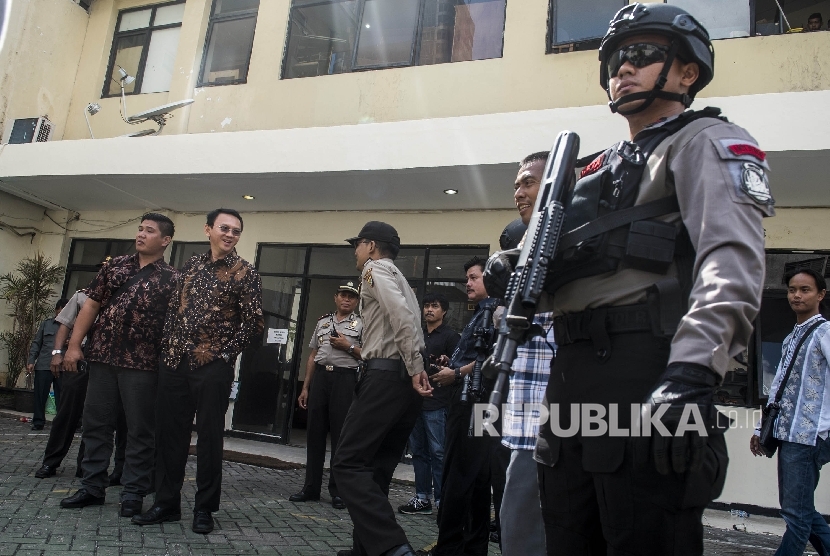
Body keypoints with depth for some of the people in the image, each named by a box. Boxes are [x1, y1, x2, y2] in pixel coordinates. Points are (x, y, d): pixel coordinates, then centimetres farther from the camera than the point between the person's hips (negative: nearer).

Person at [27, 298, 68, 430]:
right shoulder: (46, 324, 14)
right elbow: (36, 344, 13)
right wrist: (31, 361, 4)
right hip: (43, 366, 2)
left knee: (62, 397, 0)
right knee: (40, 395, 4)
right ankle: (38, 422, 15)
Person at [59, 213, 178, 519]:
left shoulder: (172, 279, -1)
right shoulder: (114, 266, 11)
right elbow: (91, 305, 10)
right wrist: (74, 345, 3)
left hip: (142, 364, -4)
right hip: (102, 357, 4)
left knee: (140, 430, 3)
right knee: (95, 424, 11)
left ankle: (133, 492, 15)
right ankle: (92, 487, 24)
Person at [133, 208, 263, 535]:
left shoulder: (244, 272, -3)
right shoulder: (191, 264, 12)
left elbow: (254, 324, -7)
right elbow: (173, 308, 17)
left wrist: (224, 353, -8)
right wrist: (168, 345, 8)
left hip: (213, 366, -5)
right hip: (174, 361, 5)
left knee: (209, 437, 2)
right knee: (169, 433, 10)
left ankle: (204, 508, 16)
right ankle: (166, 503, 24)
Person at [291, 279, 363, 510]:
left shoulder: (362, 324, 4)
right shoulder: (323, 321, 16)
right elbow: (312, 356, 17)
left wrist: (348, 346, -12)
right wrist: (305, 387, 13)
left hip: (345, 379, -4)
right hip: (320, 377, 4)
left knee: (341, 435, 1)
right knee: (315, 432, 6)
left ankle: (337, 490, 11)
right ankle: (311, 487, 16)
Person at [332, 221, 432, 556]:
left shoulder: (376, 268, -1)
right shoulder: (396, 277, 28)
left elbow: (401, 314, -19)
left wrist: (415, 369, -22)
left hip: (386, 375, -10)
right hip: (405, 378, 10)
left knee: (348, 463, -10)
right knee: (376, 467, 13)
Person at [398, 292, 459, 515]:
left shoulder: (450, 336, 0)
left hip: (436, 403, -7)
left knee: (438, 453, -4)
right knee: (418, 451, 10)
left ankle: (442, 500, 3)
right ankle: (422, 498, 18)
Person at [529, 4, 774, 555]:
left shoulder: (705, 141, 3)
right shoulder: (600, 169, 27)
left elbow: (732, 260, -15)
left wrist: (693, 369, -30)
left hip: (648, 380, -8)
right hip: (573, 379, 8)